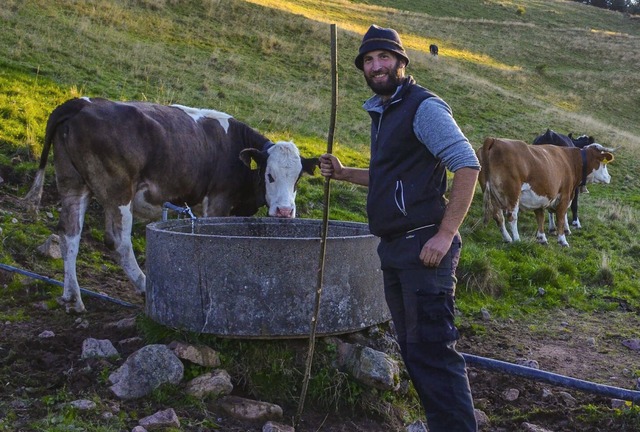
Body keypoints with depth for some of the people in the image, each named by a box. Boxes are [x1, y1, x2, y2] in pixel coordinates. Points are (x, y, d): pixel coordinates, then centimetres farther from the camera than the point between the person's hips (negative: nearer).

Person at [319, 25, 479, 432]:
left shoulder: (423, 107, -9)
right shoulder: (381, 112, 19)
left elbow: (467, 166, -17)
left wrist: (445, 235, -21)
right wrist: (343, 173, 15)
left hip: (422, 247, -9)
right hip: (394, 248, 10)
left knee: (432, 351, -10)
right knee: (414, 350, 14)